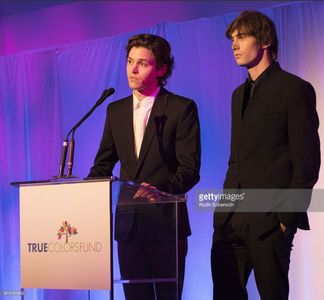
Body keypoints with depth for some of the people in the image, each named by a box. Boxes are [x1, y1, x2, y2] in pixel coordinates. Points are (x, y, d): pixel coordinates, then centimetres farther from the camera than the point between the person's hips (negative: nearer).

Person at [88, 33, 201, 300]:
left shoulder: (181, 108, -4)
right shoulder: (116, 110, 13)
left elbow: (190, 169, -10)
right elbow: (103, 164, 15)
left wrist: (160, 189, -28)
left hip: (165, 221, -5)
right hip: (127, 222, 5)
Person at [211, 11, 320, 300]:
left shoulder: (295, 89, -5)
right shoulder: (240, 94, 19)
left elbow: (307, 161, -9)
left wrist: (287, 216, -13)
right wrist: (225, 208, 11)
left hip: (269, 219, -7)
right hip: (231, 218, 7)